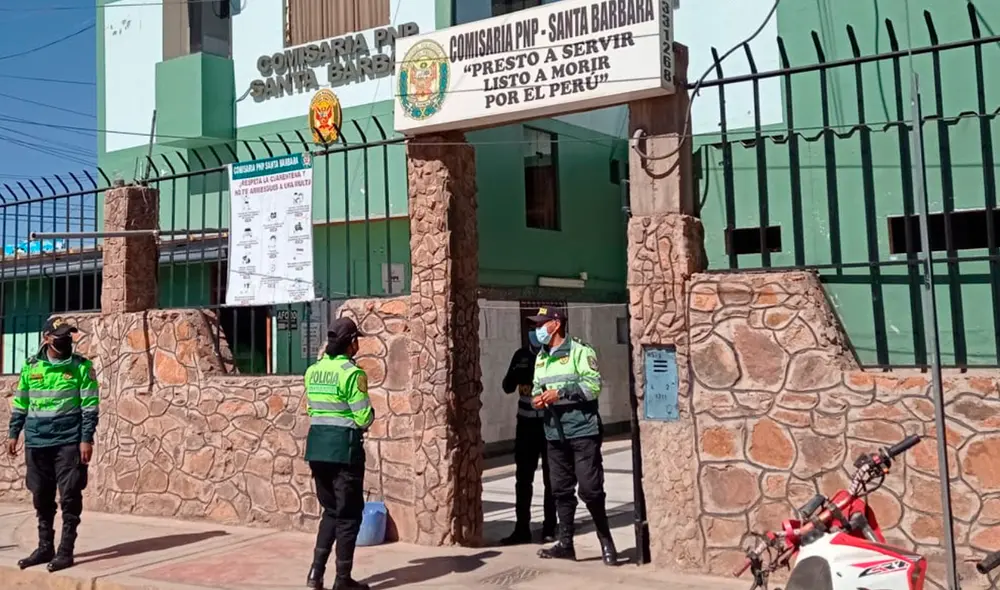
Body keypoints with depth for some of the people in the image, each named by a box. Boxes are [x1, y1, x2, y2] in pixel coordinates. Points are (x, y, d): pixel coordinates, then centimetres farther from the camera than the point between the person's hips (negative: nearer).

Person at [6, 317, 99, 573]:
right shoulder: (30, 367, 7)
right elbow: (20, 403, 16)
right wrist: (13, 433, 13)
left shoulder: (81, 367, -4)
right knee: (41, 497, 11)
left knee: (69, 497, -2)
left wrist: (87, 439, -10)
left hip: (69, 441, -4)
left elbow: (90, 406, -6)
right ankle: (45, 547, 24)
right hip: (36, 442, 4)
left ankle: (66, 550, 7)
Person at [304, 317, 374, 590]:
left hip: (316, 444, 7)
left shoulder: (313, 371, 8)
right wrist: (367, 417, 7)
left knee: (330, 511, 20)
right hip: (344, 445, -7)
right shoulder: (352, 373, -13)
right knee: (348, 514, 5)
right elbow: (364, 417, -15)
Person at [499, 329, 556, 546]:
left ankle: (550, 528, 15)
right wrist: (516, 373, -19)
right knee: (523, 478, 4)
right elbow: (507, 387, 2)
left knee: (551, 478, 6)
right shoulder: (521, 355, 2)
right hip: (526, 424, 3)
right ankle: (522, 528, 11)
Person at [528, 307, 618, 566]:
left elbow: (593, 384, -16)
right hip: (555, 433, 7)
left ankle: (606, 542, 11)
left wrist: (560, 393, -19)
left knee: (590, 489, -5)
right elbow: (537, 385, 23)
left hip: (582, 430, -7)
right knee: (561, 490, 10)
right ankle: (566, 543, 19)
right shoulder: (541, 358, 16)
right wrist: (537, 396, 0)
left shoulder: (579, 351, -8)